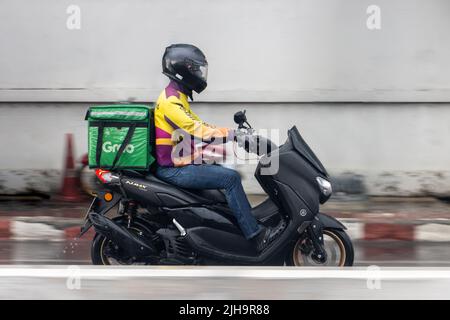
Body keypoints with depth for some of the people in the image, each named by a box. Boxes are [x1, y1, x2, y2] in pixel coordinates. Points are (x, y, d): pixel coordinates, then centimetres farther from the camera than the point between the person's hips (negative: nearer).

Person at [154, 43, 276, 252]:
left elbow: (198, 125, 17)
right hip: (174, 169, -11)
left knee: (228, 174, 18)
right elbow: (197, 131, -27)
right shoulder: (170, 101, -18)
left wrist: (234, 132, 8)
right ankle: (255, 236, -17)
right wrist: (233, 134, -24)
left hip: (180, 162, 11)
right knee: (230, 178, -18)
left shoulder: (177, 97, 16)